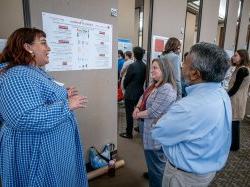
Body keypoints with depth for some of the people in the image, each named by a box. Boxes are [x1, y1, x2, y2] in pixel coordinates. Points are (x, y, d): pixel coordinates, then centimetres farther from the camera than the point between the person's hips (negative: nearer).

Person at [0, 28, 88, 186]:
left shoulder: (36, 72, 10)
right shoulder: (17, 76, -23)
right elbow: (24, 119, -33)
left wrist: (64, 95, 5)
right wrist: (67, 105, -28)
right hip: (37, 153, -10)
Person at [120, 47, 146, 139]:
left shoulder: (132, 66, -19)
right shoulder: (144, 66, -3)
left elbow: (126, 79, -11)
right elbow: (144, 79, 5)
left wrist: (125, 87, 8)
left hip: (130, 93, -6)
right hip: (140, 92, 6)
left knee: (129, 113, 5)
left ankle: (129, 133, 15)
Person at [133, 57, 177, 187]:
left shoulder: (167, 89, -26)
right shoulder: (154, 84, 6)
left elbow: (154, 112, -28)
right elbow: (143, 96, 16)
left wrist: (138, 115, -12)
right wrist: (137, 107, -4)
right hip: (148, 128, 10)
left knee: (156, 162, 9)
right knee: (151, 159, 30)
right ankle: (151, 174, 54)